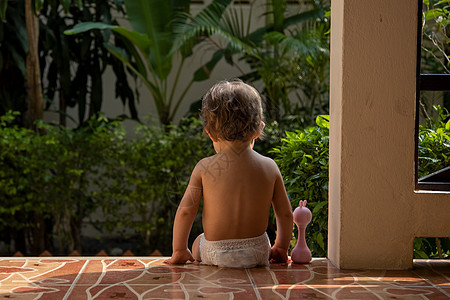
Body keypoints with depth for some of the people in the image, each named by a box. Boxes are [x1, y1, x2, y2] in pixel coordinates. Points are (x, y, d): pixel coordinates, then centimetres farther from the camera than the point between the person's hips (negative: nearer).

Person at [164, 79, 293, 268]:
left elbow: (185, 210, -8)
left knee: (198, 242, 32)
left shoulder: (205, 168, -11)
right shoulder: (269, 167, -7)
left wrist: (179, 251, 6)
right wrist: (281, 248, 18)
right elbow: (285, 213, 1)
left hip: (216, 254, -1)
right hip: (257, 253, 2)